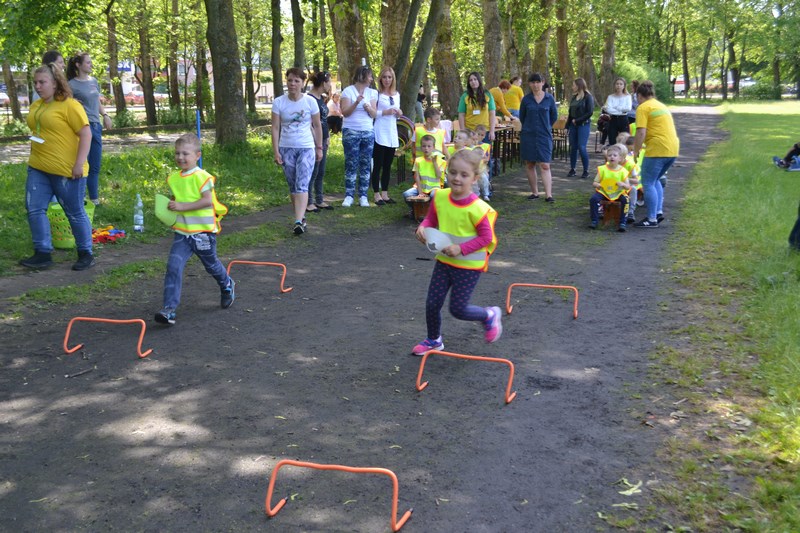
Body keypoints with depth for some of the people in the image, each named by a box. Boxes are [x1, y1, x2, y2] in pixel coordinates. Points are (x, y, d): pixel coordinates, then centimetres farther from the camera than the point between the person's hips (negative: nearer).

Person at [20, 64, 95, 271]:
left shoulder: (69, 105, -12)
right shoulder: (36, 105, 12)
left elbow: (86, 134, -16)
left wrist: (79, 163, -20)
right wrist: (34, 157, 17)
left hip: (66, 170, -8)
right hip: (38, 168, 8)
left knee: (75, 213, 3)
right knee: (34, 209, 4)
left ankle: (86, 254, 16)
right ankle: (43, 254, 12)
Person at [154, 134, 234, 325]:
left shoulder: (202, 176, -14)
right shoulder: (173, 178, 6)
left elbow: (207, 201, -22)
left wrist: (182, 206, -25)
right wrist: (171, 207, 2)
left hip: (203, 231, -4)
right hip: (181, 232, 4)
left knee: (211, 264, 17)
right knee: (173, 266, -12)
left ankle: (227, 286, 49)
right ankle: (169, 309, -15)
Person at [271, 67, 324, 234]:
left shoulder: (310, 101, -3)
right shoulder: (278, 102, -2)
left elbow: (317, 126, 6)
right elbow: (275, 128, -1)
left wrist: (319, 148, 7)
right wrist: (276, 151, -6)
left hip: (306, 148, -2)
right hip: (286, 148, 2)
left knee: (302, 185, -15)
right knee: (293, 186, 9)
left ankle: (298, 221, -23)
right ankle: (301, 217, 22)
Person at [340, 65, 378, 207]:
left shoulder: (372, 92, 10)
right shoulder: (348, 91, -1)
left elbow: (374, 115, 6)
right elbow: (345, 112, -7)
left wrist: (369, 108, -15)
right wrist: (356, 103, -21)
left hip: (368, 132, 4)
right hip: (351, 132, -4)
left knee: (366, 165, 2)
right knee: (351, 164, -4)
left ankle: (363, 196, 6)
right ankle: (349, 196, -1)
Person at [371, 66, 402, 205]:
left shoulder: (397, 95, 14)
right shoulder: (376, 94, -5)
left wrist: (399, 113, 1)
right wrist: (385, 112, -18)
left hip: (392, 134, 6)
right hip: (379, 134, -6)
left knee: (388, 166, 9)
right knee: (377, 165, -4)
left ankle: (385, 194, 16)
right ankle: (377, 195, 1)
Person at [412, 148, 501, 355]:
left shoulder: (477, 208, -24)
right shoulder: (440, 197, -7)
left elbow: (486, 237, -17)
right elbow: (431, 219, 8)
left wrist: (461, 249, -25)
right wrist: (423, 228, -14)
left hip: (469, 265, -5)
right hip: (443, 261, 5)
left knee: (458, 309, 0)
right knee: (432, 304, 10)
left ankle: (489, 316, 30)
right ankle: (433, 340, 35)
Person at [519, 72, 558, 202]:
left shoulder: (549, 98, 1)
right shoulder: (526, 99, 1)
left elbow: (554, 116, 12)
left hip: (544, 136, -1)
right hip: (528, 136, 2)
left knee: (544, 166, -8)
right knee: (530, 165, 5)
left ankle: (548, 194, -10)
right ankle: (535, 192, 15)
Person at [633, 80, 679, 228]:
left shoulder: (643, 107, -4)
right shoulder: (662, 106, 22)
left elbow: (641, 132, -14)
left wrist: (636, 151, -4)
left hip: (658, 149, -9)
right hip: (673, 149, 9)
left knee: (648, 183, -1)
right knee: (655, 180, 23)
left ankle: (652, 219, -1)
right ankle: (659, 211, 17)